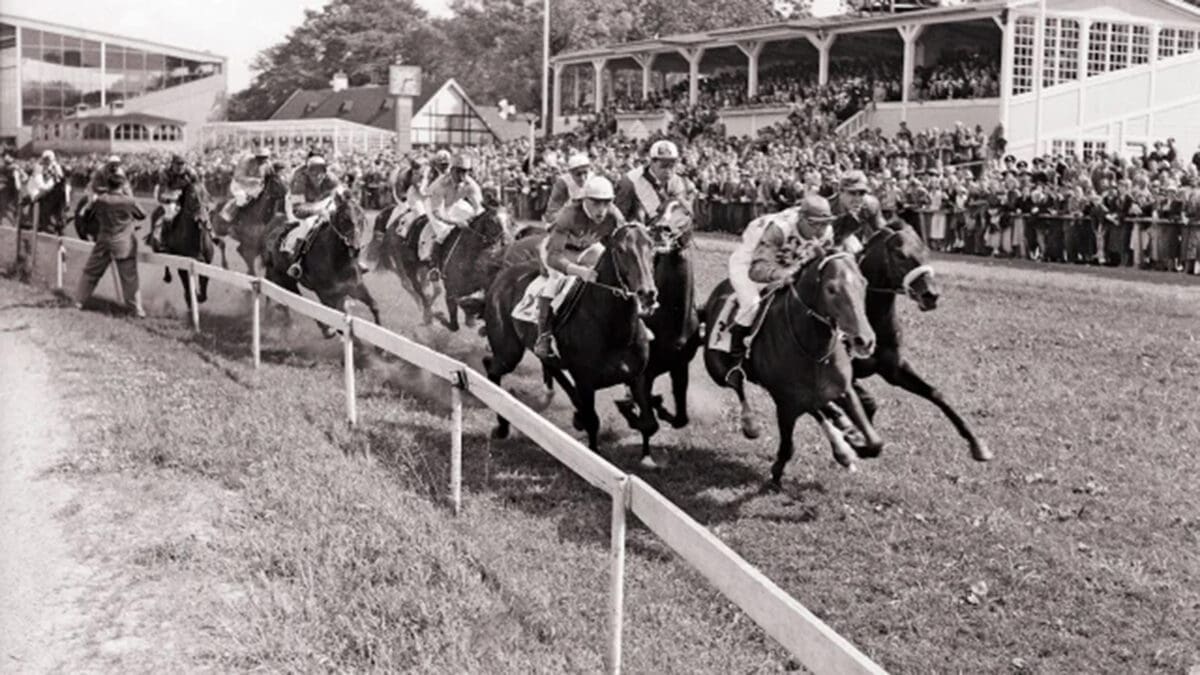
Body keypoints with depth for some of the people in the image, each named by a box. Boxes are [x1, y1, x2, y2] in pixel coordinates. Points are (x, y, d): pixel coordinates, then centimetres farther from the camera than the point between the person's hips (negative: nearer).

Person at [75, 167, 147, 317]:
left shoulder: (100, 200, -9)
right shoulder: (128, 201, -18)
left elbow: (94, 216, 9)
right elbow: (142, 215, -1)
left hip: (103, 242, 2)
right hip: (124, 245, -2)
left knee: (91, 272, 16)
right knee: (129, 277, 2)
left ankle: (79, 301, 23)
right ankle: (136, 309, 4)